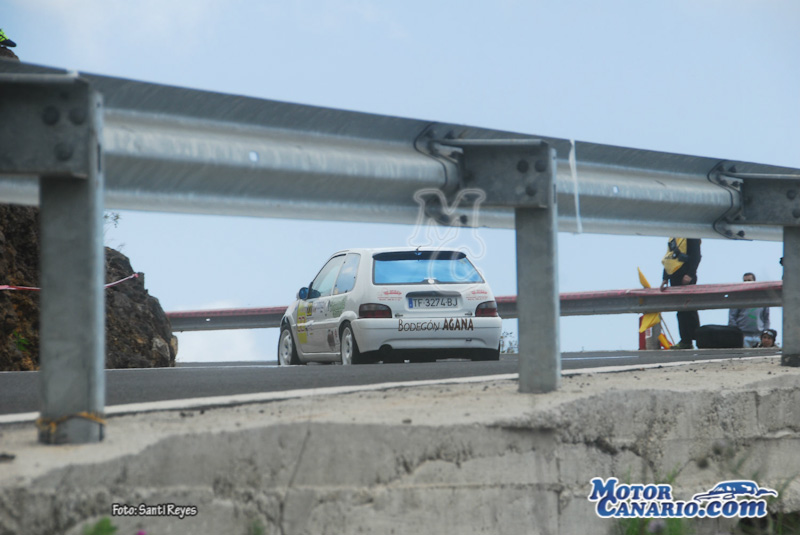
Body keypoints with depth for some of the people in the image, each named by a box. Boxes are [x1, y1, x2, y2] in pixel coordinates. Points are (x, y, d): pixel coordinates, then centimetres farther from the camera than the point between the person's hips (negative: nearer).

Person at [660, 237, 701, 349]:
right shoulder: (673, 237, 19)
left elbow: (696, 255, -14)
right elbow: (668, 258, 22)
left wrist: (690, 274, -22)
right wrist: (665, 279, 16)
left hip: (685, 277, -8)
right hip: (674, 276, 8)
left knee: (689, 309, -7)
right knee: (680, 310, 6)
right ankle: (685, 341, 7)